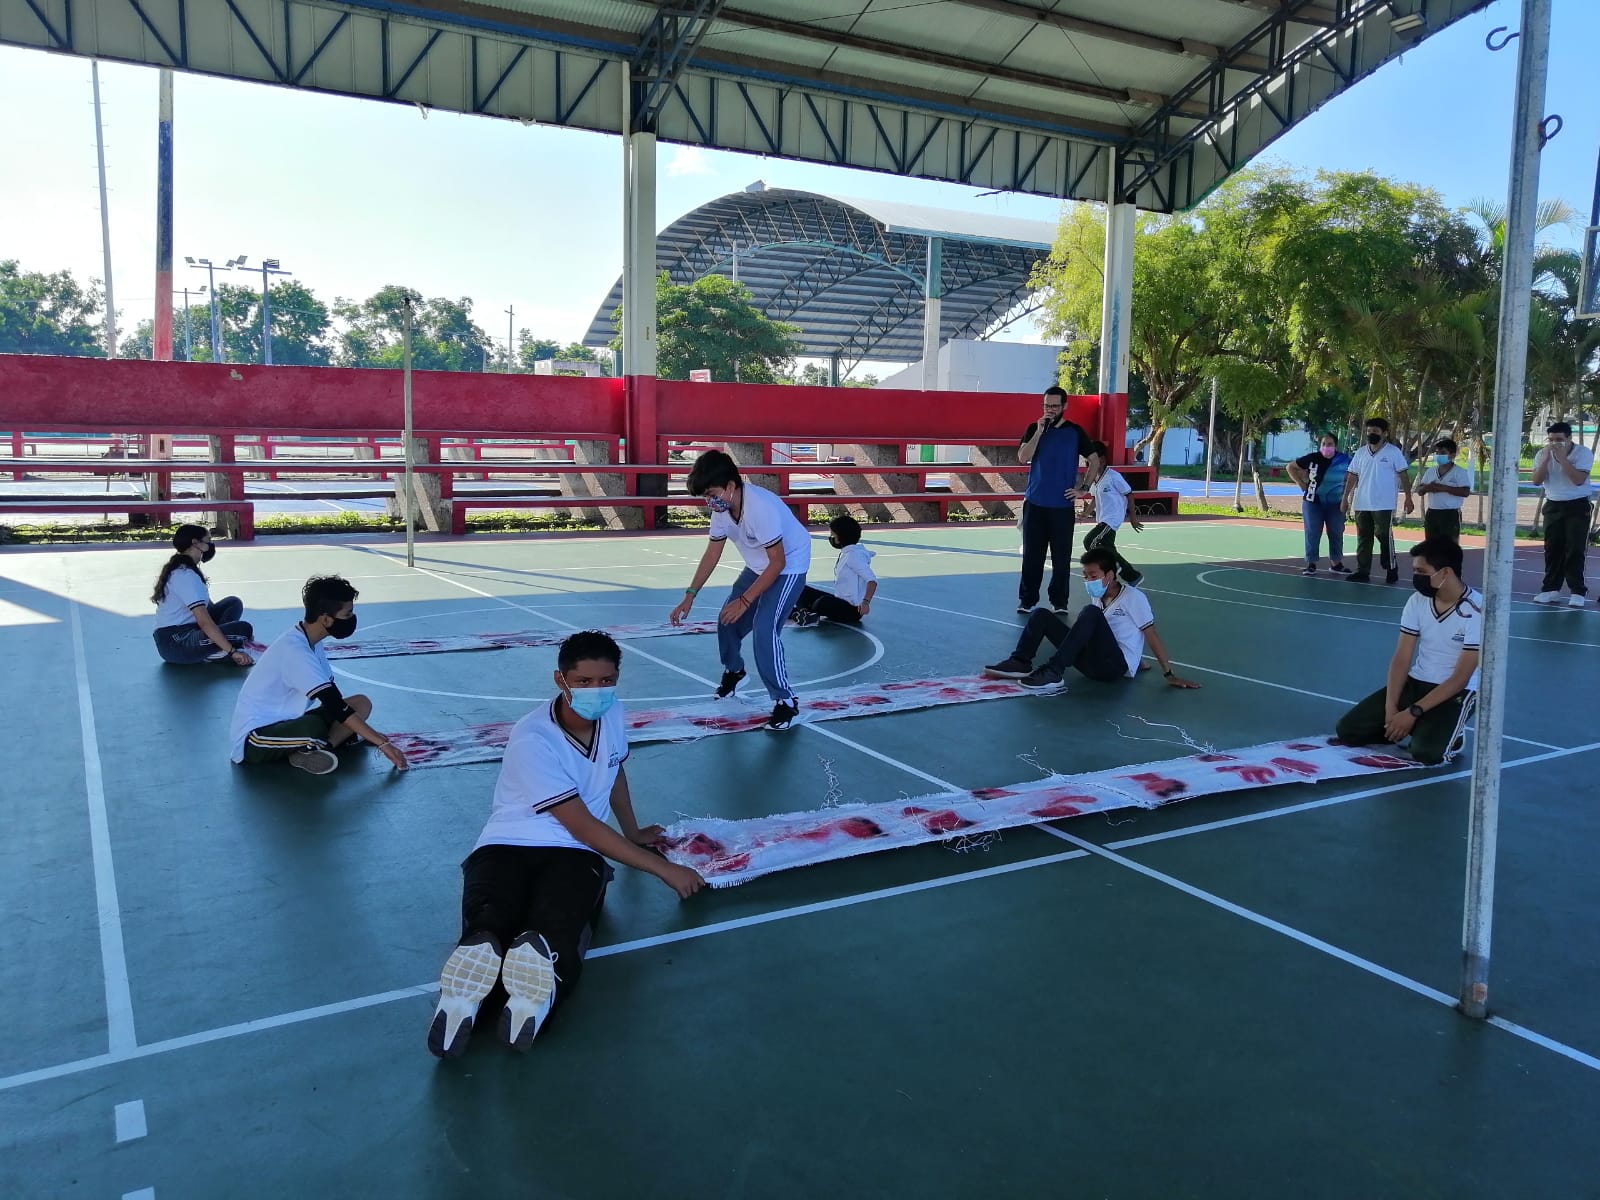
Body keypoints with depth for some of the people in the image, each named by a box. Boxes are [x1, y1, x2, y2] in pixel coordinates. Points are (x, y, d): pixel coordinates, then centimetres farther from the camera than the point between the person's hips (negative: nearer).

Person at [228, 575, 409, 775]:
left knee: (362, 703, -2)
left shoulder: (311, 643, 5)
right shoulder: (295, 651, -25)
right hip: (254, 739, -10)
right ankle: (308, 750, -10)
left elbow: (333, 700, 13)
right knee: (314, 727, -41)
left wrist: (370, 734, 5)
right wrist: (382, 743, -24)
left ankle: (312, 750, -16)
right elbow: (336, 707, -27)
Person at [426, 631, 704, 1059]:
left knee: (557, 927, -34)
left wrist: (633, 833, 43)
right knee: (487, 928, -38)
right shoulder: (533, 739, -13)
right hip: (507, 845, -3)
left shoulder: (612, 715, 6)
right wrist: (664, 869, -10)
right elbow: (586, 828, -13)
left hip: (573, 853, 3)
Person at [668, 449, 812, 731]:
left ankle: (786, 702, -6)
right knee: (728, 620, 12)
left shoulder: (761, 508, -35)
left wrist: (744, 601, -26)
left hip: (789, 567, -8)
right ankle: (733, 671, 43)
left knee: (764, 629, -20)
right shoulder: (721, 508, -12)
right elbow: (712, 553, 2)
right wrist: (690, 595, -2)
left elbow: (777, 562, -28)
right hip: (757, 567, 8)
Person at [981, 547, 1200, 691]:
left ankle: (1054, 672, -36)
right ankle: (1021, 663, -19)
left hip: (1117, 665, -7)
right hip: (1094, 662, 7)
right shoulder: (1097, 597, 12)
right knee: (1042, 615, -2)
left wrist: (1169, 675, -9)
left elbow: (1152, 636, -8)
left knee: (1091, 613, -32)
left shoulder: (1134, 598, -7)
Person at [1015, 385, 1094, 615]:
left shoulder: (1075, 432, 3)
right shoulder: (1034, 429, 5)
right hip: (1035, 503, 1)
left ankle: (1059, 602, 11)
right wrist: (1039, 432, -15)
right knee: (1031, 555, 4)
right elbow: (1023, 458, -9)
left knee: (1061, 556, 2)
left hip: (1062, 505, -1)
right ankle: (1027, 600, 11)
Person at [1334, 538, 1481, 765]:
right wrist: (1391, 708, -15)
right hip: (1415, 683, 5)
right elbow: (1401, 659, -2)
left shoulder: (1476, 611, -19)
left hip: (1454, 692, -5)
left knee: (1426, 752, -31)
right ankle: (1413, 727, 10)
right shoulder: (1417, 601, -2)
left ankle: (1446, 733, 4)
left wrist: (1413, 713, -22)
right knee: (1348, 730, -9)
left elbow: (1460, 679, -19)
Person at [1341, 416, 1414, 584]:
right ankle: (1363, 572, 11)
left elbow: (1403, 476, -3)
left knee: (1385, 537, -3)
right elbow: (1352, 476, 12)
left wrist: (1408, 498, -8)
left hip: (1384, 505, -5)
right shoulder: (1360, 452, 9)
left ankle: (1392, 570, 10)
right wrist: (1345, 498, 7)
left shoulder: (1393, 452, -3)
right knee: (1363, 539, 7)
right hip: (1361, 504, 5)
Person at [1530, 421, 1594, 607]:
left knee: (1575, 550, -7)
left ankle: (1577, 592, -3)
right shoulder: (1542, 454, -1)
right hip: (1553, 506, 4)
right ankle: (1551, 589, 11)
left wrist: (1562, 458, -26)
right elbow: (1537, 481, -9)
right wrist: (1547, 459, -19)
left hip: (1577, 506, -4)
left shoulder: (1583, 453, -12)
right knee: (1552, 549, 5)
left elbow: (1579, 480, -24)